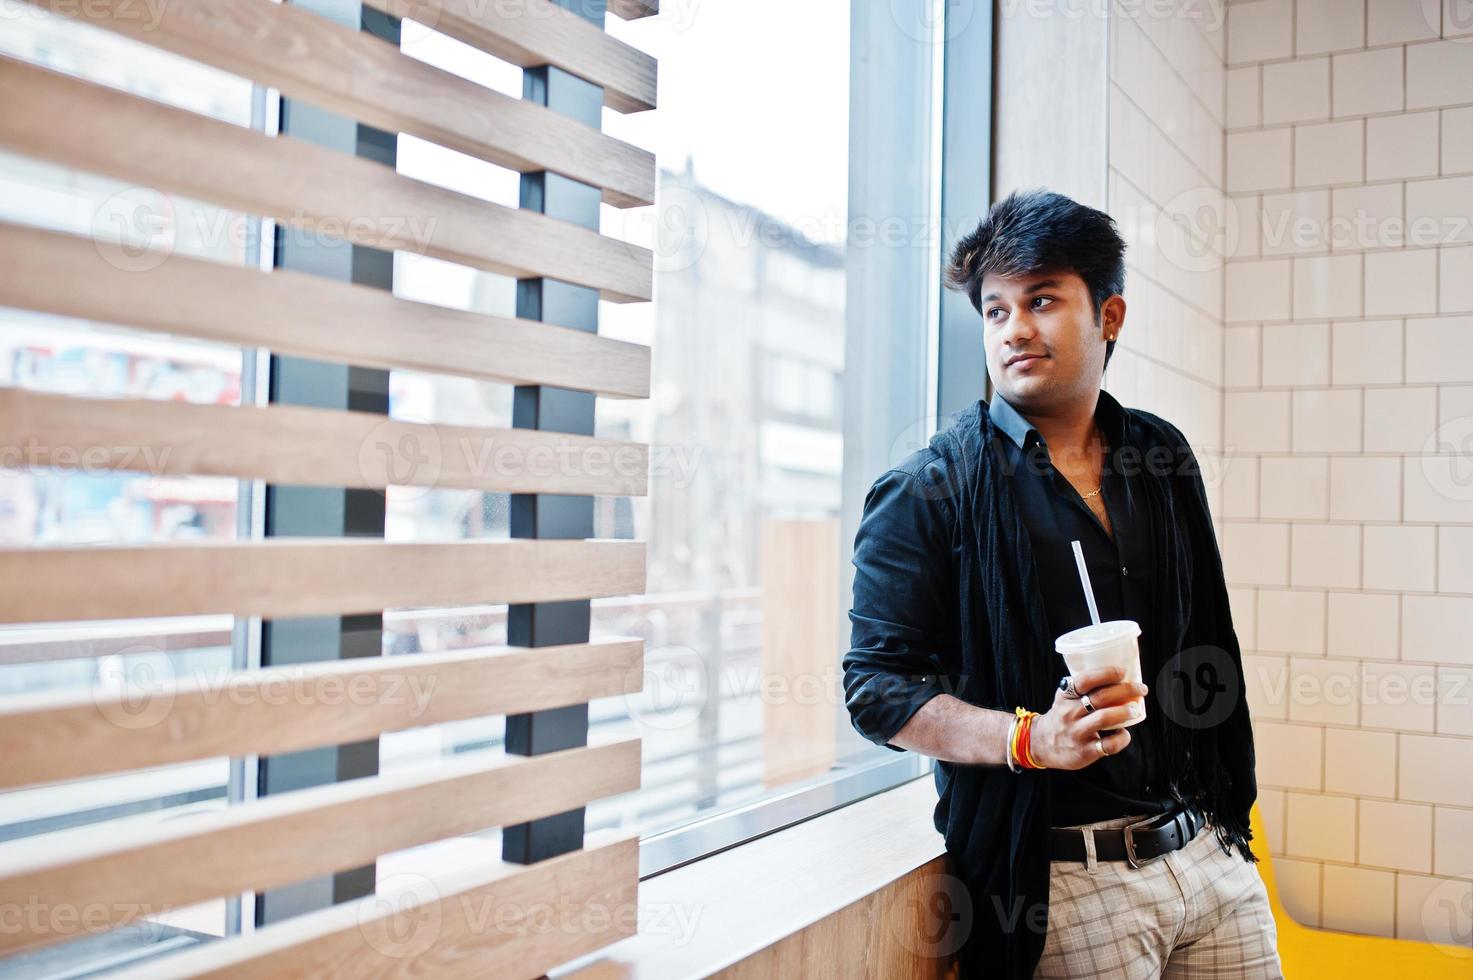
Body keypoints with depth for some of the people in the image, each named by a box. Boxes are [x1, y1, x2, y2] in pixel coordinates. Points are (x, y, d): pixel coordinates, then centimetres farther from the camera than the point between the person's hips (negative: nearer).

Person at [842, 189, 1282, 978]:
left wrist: (1230, 810, 15)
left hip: (1208, 850, 5)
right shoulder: (929, 491, -8)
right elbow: (876, 688, -11)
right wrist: (1032, 739, -23)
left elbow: (1208, 652, 16)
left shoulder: (1161, 458, 8)